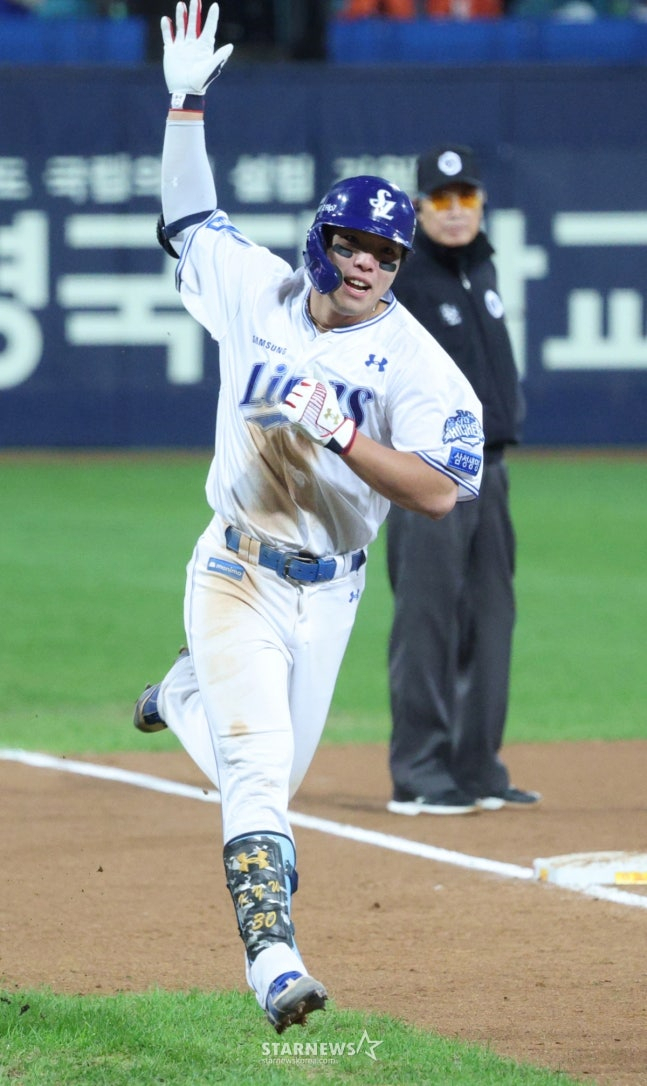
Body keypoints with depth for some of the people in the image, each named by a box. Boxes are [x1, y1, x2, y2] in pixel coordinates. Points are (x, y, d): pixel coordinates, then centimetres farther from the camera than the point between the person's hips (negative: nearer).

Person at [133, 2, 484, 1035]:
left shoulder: (417, 365, -12)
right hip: (235, 576, -1)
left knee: (270, 769, 19)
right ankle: (273, 959, -24)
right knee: (257, 767, -19)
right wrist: (186, 100, 6)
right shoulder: (260, 292, -3)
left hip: (329, 592, 1)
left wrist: (342, 435, -29)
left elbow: (440, 491, -20)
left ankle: (182, 696, 54)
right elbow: (187, 217, 13)